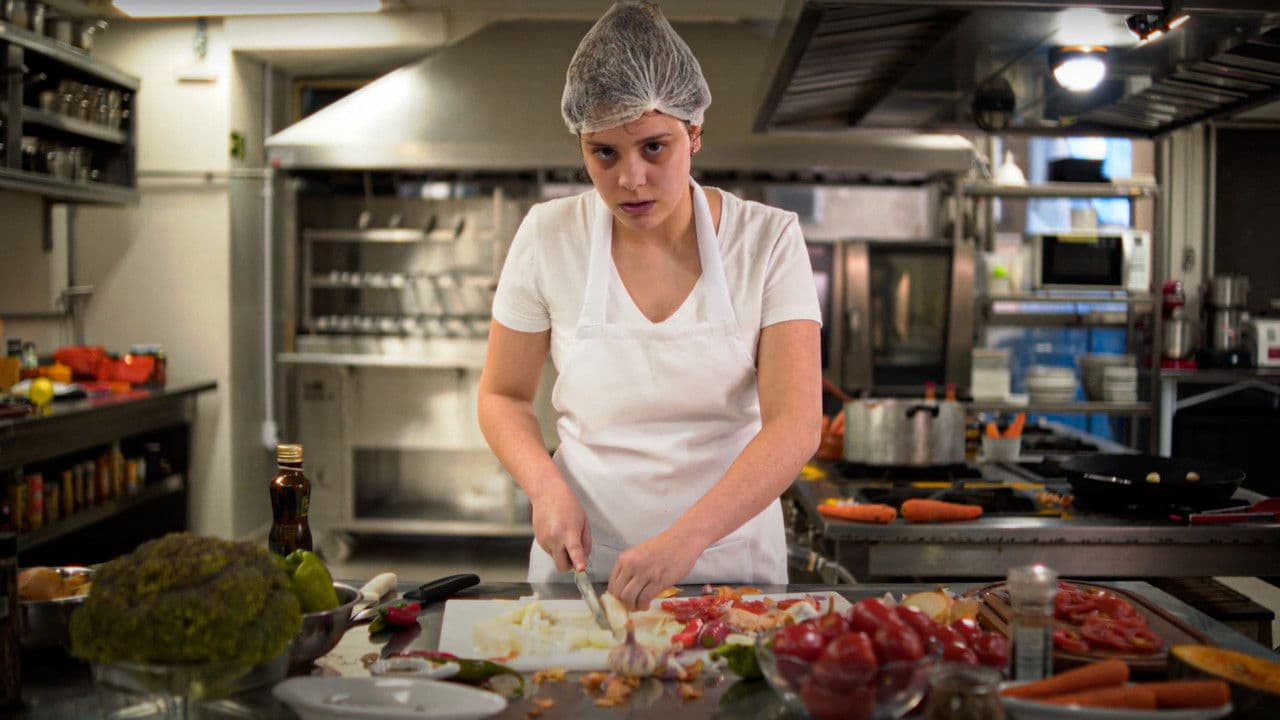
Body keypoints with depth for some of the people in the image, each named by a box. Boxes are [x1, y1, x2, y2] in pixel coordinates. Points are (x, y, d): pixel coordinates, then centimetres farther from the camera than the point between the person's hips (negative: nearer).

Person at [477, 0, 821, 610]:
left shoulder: (767, 240, -6)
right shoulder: (548, 237, -3)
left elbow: (795, 424, -14)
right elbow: (503, 396, 8)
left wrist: (688, 536, -27)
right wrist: (545, 486, -12)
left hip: (731, 556, 0)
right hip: (582, 561, 1)